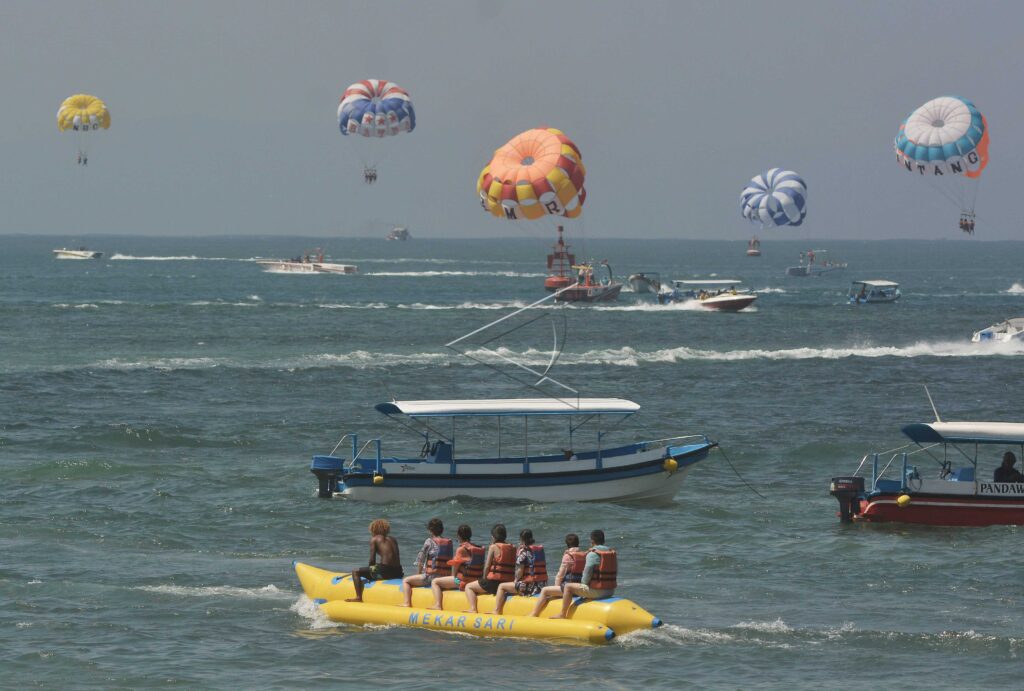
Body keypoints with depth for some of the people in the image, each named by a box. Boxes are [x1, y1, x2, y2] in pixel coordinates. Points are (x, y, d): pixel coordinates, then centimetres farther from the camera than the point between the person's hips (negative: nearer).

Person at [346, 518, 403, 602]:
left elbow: (372, 560, -3)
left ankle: (359, 597, -6)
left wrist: (371, 569, 17)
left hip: (384, 571, -7)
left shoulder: (374, 539, 3)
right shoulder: (393, 540, 20)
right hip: (398, 573, 7)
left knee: (356, 572, 4)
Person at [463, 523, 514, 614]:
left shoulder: (493, 547, -7)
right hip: (509, 582, 6)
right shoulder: (512, 548, 8)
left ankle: (473, 609, -5)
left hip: (494, 581, -6)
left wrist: (484, 578, 10)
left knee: (469, 587, 12)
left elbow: (487, 566, -7)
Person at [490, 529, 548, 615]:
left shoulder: (523, 550, -10)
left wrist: (516, 580, 5)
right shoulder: (540, 549, 10)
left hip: (529, 586, -8)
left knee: (502, 587, 7)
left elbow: (520, 570, -12)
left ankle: (496, 611, 2)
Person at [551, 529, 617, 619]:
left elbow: (587, 573, -17)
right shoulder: (613, 554, 8)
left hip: (597, 591, -8)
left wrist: (583, 583, 4)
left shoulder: (592, 554, -15)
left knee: (568, 587, 3)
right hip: (611, 591, 8)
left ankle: (562, 614, 4)